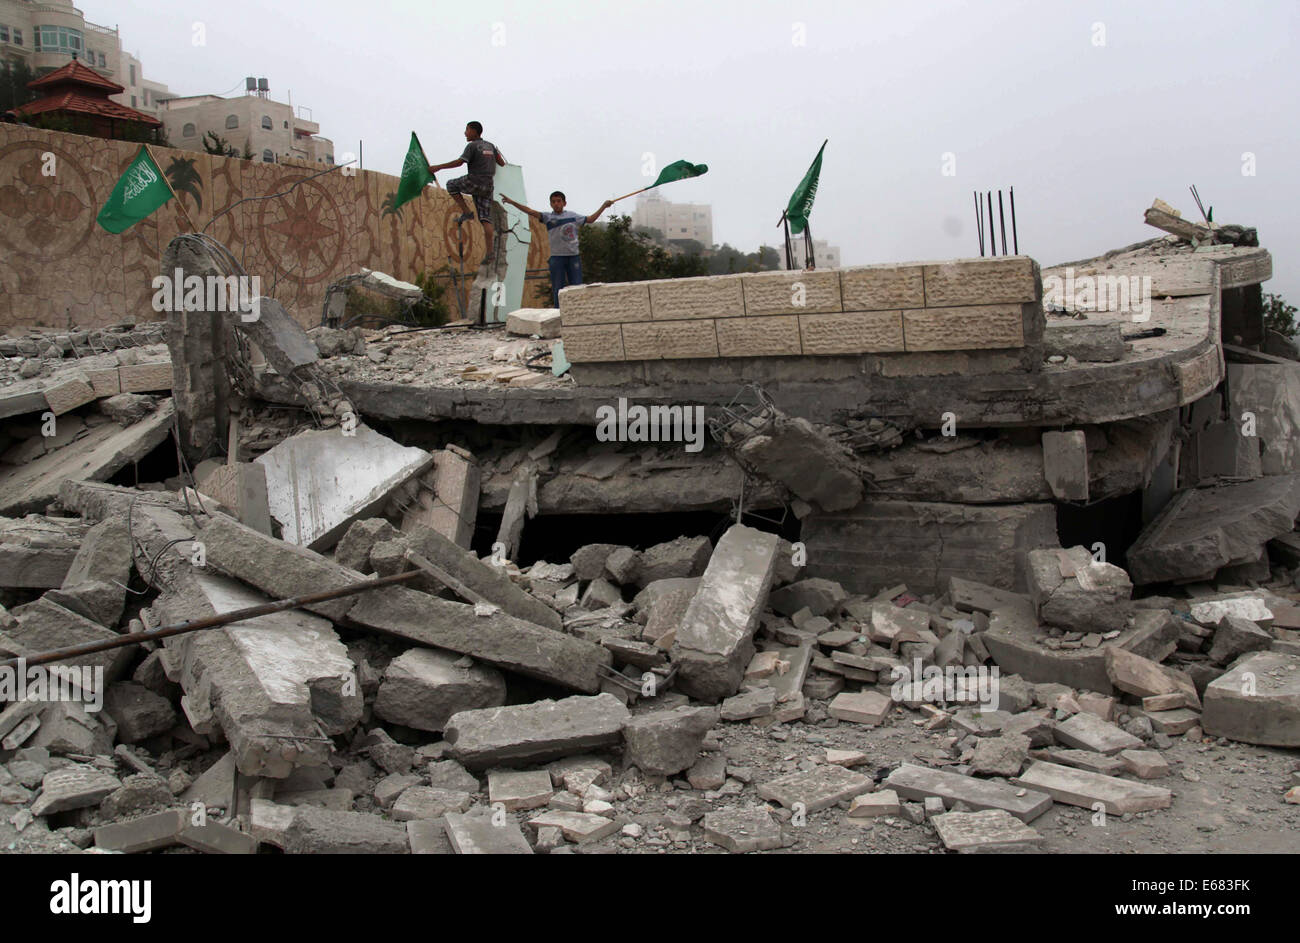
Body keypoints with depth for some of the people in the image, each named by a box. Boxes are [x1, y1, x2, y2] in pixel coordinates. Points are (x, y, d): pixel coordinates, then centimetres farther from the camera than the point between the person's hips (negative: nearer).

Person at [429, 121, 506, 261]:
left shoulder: (472, 146, -5)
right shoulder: (490, 146, 15)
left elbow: (459, 162, -15)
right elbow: (502, 163, 18)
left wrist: (438, 167, -11)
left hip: (474, 182, -6)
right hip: (487, 186, 6)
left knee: (451, 185, 21)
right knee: (485, 218, 3)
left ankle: (466, 212, 7)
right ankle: (491, 251, -10)